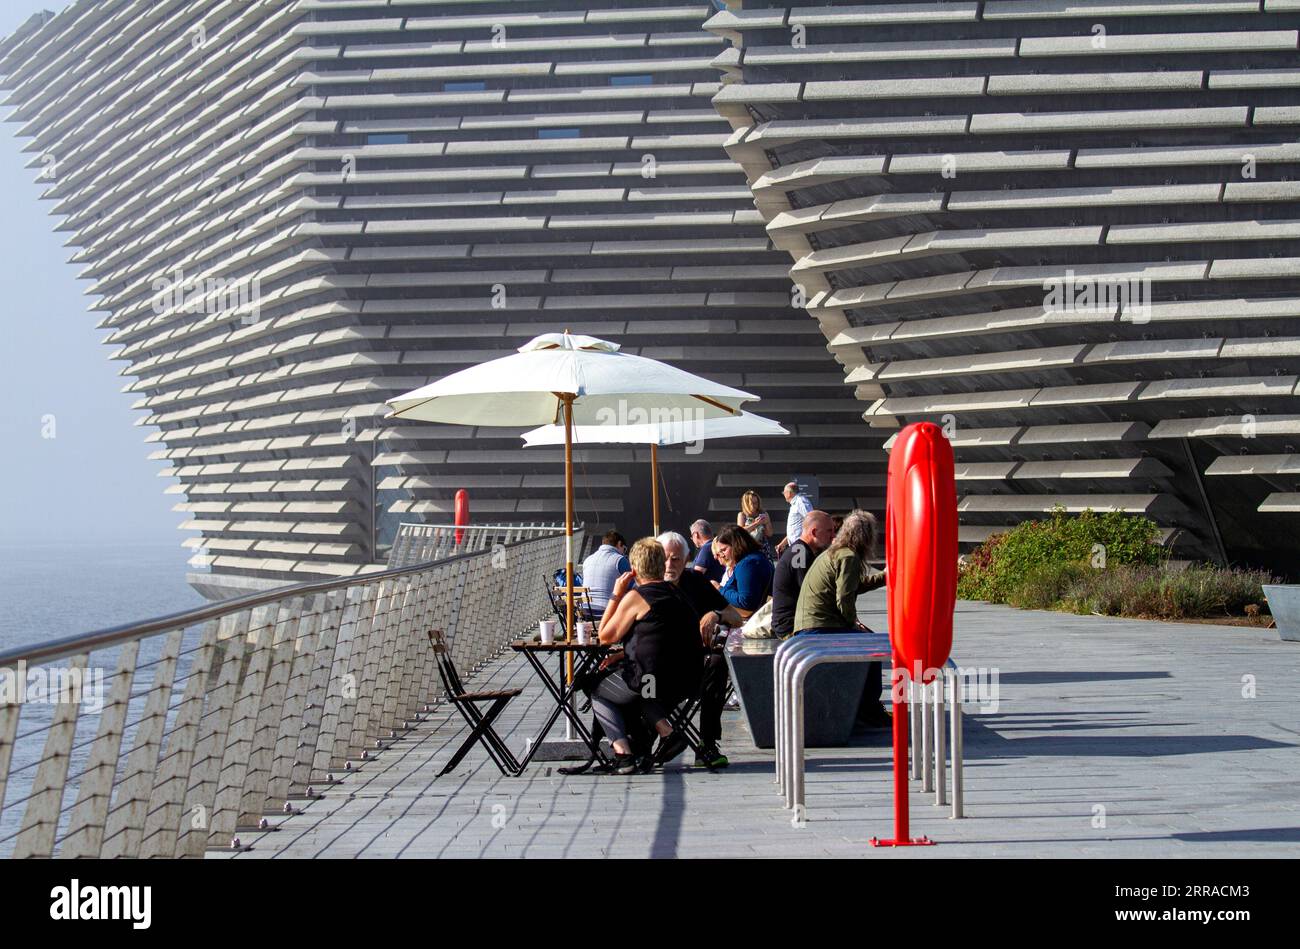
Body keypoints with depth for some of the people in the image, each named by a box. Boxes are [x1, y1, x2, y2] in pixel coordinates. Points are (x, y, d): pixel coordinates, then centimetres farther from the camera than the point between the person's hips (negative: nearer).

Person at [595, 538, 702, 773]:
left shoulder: (635, 597, -10)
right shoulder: (677, 593, 12)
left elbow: (606, 637, -2)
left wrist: (616, 595, 2)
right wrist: (621, 657, 28)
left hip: (649, 679, -7)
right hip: (687, 681, 7)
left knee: (599, 695, 19)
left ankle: (623, 753, -1)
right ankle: (667, 731, 15)